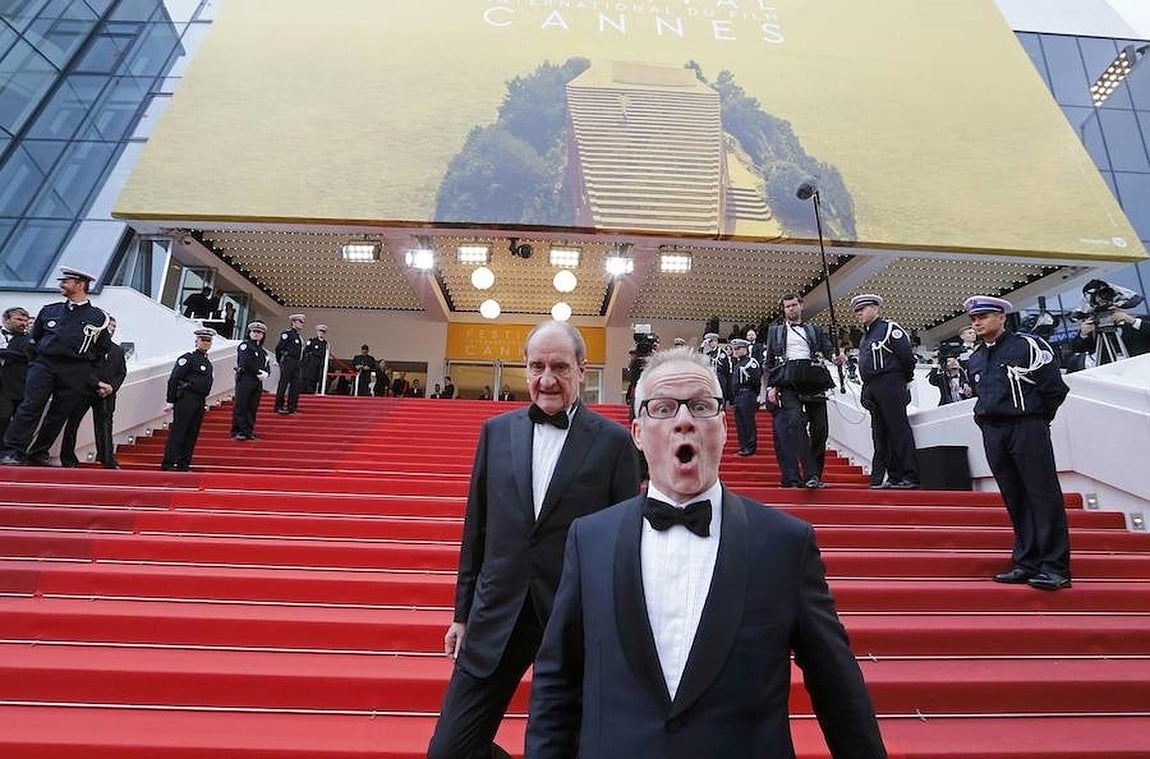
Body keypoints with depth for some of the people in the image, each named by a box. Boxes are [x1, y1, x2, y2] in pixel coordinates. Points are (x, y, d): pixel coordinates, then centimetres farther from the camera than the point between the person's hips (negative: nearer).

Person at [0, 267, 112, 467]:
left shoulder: (98, 318, 6)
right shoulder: (49, 311, 14)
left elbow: (103, 348, 15)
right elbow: (33, 338, 26)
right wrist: (40, 357, 19)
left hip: (75, 373, -1)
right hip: (44, 364, 1)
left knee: (59, 414, 1)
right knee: (31, 405, -11)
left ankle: (38, 454, 12)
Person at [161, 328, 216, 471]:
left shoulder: (208, 362, 16)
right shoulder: (188, 358, -6)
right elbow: (173, 379, -10)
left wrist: (202, 400, 16)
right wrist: (172, 399, -10)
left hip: (200, 402, 8)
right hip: (186, 400, -7)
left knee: (192, 434, 9)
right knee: (178, 431, -4)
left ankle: (183, 464, 15)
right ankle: (168, 463, 0)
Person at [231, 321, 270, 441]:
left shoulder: (263, 351, 19)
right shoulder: (245, 345, 0)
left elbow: (267, 366, 16)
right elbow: (246, 363, -13)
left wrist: (266, 373, -6)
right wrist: (259, 372, -10)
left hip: (257, 382, 6)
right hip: (244, 379, -6)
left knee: (253, 408, 7)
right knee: (241, 406, -4)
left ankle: (249, 431, 12)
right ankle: (238, 431, 0)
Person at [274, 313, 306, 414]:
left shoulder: (298, 336, 16)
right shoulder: (287, 333, -7)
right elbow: (278, 347, -10)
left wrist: (300, 362, 13)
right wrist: (280, 361, -5)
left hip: (296, 363, 8)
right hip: (288, 362, -8)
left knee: (295, 385, 7)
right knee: (283, 384, -2)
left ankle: (292, 406, 13)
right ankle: (279, 407, 4)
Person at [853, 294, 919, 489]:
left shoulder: (890, 329, -4)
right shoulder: (865, 336, 21)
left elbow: (907, 357, -10)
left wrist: (904, 380, 1)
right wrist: (867, 390, 14)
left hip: (890, 388, -9)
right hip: (872, 391, 9)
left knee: (899, 431, -7)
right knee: (881, 435, 8)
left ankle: (910, 477, -3)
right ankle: (894, 476, 13)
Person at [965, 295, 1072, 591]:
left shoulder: (1027, 346, -3)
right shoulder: (975, 360, 16)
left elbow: (1055, 388, -3)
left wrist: (1037, 419, 5)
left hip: (1027, 428, -6)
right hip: (992, 433, 6)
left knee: (1044, 496, -4)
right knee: (1014, 500, 8)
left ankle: (1055, 567, 3)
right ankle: (1026, 563, 14)